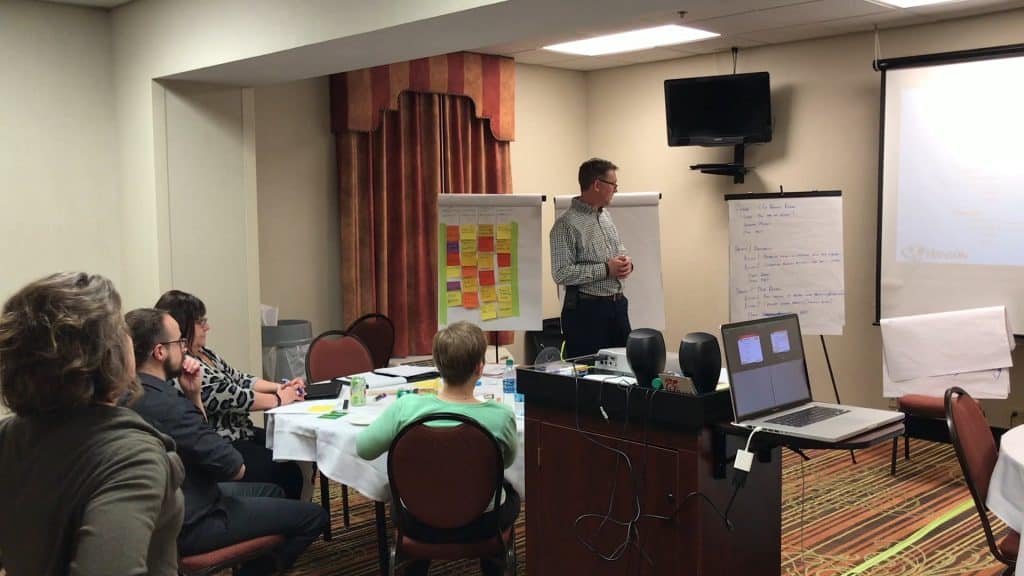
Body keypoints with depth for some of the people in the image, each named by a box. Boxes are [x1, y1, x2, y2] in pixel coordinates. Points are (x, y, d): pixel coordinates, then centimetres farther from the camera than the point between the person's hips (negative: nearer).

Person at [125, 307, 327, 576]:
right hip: (189, 522, -10)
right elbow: (235, 468, -22)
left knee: (272, 492, 26)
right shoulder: (165, 405, -30)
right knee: (314, 516, -4)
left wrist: (193, 395, -4)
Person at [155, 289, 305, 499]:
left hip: (240, 434, 11)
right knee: (287, 473, -17)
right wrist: (278, 400, -8)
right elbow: (230, 396, -20)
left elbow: (238, 378, 16)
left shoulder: (204, 354, 11)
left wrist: (279, 387, 1)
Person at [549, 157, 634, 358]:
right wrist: (605, 269, -18)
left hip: (617, 304, 8)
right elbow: (561, 274, -21)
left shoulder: (606, 216, 12)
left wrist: (627, 262, 1)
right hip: (586, 309, -8)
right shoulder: (566, 224, -14)